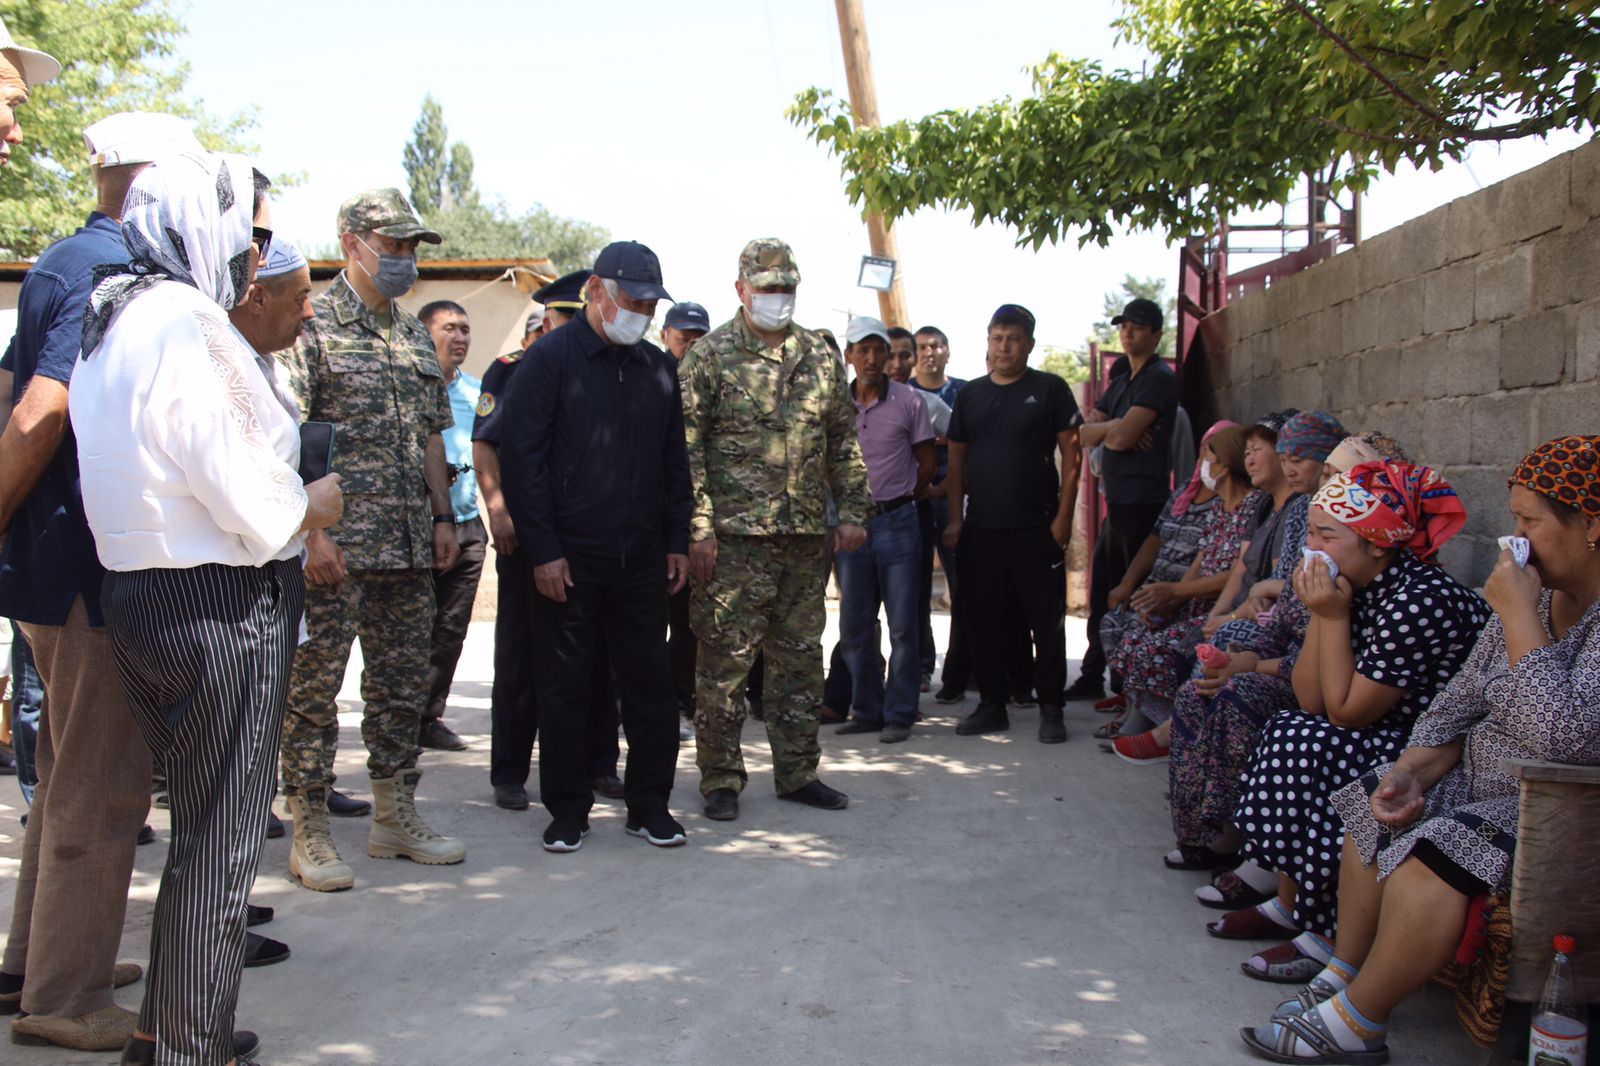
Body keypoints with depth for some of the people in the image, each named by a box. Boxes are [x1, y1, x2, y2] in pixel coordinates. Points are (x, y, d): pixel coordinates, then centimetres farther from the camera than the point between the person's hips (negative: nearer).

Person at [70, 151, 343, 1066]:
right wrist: (313, 503, -1)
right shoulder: (189, 325, -19)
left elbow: (149, 470, 13)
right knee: (221, 841, 3)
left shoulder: (115, 321, 12)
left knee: (199, 822, 21)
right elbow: (252, 504, -21)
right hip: (221, 610, -10)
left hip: (140, 600, 10)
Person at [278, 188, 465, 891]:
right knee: (314, 687, 0)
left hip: (410, 543, 7)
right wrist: (311, 529, -18)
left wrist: (444, 517, 12)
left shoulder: (415, 334, 17)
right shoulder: (311, 325, -5)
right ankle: (309, 835, 10)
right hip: (337, 544, -7)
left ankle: (395, 818, 23)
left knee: (403, 682, 12)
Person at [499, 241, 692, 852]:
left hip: (643, 559, 4)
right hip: (569, 560, -4)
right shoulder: (552, 358, -4)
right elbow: (520, 458, -7)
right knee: (563, 686, 4)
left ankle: (649, 805, 19)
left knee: (650, 681, 7)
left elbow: (674, 460, 18)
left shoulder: (658, 367, 12)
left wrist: (677, 541, 10)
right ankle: (567, 810, 17)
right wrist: (543, 550, -12)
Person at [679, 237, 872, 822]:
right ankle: (721, 779, 13)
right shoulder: (709, 355, -2)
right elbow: (686, 448, -6)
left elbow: (844, 441, 16)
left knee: (801, 658, 11)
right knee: (724, 660, 0)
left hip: (808, 534, 5)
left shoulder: (820, 356, 12)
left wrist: (852, 511, 8)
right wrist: (697, 528, -12)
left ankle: (797, 772, 23)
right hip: (734, 535, -5)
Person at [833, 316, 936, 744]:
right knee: (853, 625, 8)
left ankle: (899, 714, 9)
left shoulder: (908, 401, -2)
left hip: (896, 522, -3)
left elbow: (927, 463, 5)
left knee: (902, 625, 0)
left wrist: (898, 501, 7)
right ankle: (866, 711, 19)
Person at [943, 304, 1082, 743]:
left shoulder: (1049, 389, 1)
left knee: (1046, 621, 1)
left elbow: (1071, 452, -2)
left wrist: (1063, 515, -9)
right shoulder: (970, 394, 11)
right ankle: (992, 705, 20)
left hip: (1036, 527, -4)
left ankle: (1050, 709, 10)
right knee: (983, 621, 8)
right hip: (980, 527, 4)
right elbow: (956, 458, 12)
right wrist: (955, 518, 4)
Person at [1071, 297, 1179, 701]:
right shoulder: (1121, 381, 21)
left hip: (1142, 502, -9)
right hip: (1117, 501, 9)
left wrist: (1103, 428, 2)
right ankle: (1093, 678, 20)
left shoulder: (1160, 378, -7)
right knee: (1103, 591, 12)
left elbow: (1122, 437, -17)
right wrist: (1112, 428, -8)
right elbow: (1085, 435, 12)